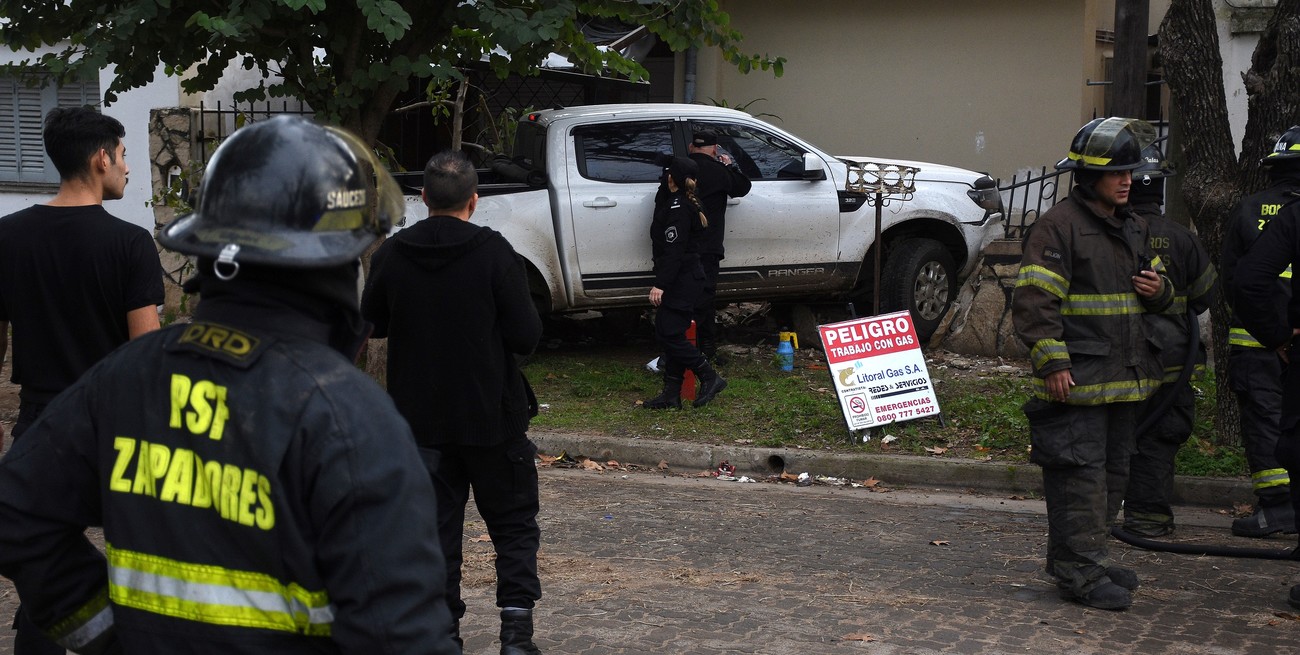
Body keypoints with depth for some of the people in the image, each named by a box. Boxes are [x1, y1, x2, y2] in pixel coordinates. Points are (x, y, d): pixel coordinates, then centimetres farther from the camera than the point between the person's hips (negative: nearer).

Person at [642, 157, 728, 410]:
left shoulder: (677, 208, -16)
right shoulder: (686, 204, 12)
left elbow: (674, 250, -21)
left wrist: (660, 284, -23)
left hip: (681, 282, -10)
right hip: (682, 281, 10)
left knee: (669, 333, -9)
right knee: (671, 334, 9)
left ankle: (710, 377, -4)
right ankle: (671, 394, 11)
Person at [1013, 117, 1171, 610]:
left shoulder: (1132, 227, 16)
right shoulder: (1059, 225, -10)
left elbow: (1152, 282, 29)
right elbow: (1033, 300, -15)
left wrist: (1159, 289, 4)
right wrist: (1052, 362, -20)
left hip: (1123, 378, 9)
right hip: (1077, 379, -9)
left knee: (1110, 472, 15)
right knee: (1080, 475, -8)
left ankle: (1089, 557, 27)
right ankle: (1080, 572, -4)